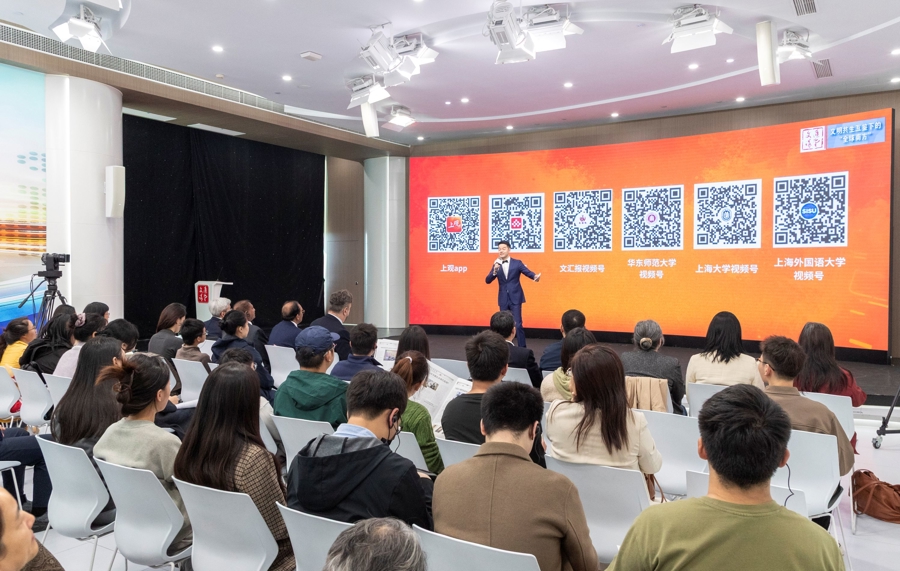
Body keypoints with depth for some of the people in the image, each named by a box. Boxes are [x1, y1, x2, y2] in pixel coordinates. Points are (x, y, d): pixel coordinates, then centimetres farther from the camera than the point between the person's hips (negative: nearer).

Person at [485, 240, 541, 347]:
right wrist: (494, 271, -20)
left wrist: (535, 276, -33)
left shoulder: (517, 263, -1)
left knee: (517, 324, -7)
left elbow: (528, 272, -10)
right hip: (503, 299, 3)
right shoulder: (496, 265, 5)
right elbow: (487, 281, -2)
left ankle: (522, 347, 2)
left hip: (515, 298, -3)